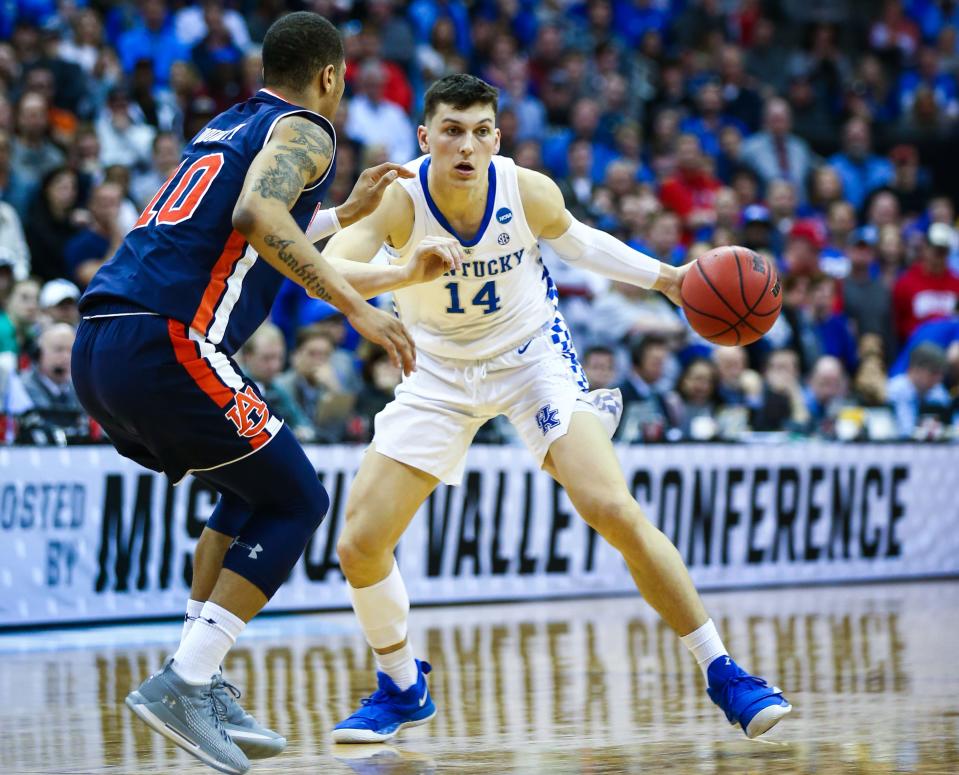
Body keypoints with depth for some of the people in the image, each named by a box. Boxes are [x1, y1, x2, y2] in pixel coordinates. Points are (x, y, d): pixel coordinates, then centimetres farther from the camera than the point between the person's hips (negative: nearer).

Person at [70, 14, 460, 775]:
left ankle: (203, 683, 16)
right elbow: (256, 214, -19)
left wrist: (345, 213, 51)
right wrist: (357, 306, -20)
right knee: (295, 501, 4)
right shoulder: (304, 132, 3)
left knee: (253, 492, 24)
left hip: (98, 348, 9)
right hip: (164, 342, -9)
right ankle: (182, 684, -6)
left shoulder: (222, 131, 29)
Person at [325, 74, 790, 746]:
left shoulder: (528, 191, -20)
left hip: (532, 355, -1)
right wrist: (406, 273, -62)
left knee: (615, 510, -20)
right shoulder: (398, 200, -26)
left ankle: (723, 674, -10)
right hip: (441, 371, 1)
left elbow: (574, 240, 5)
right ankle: (403, 689, 21)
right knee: (359, 546, -6)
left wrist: (665, 277, 0)